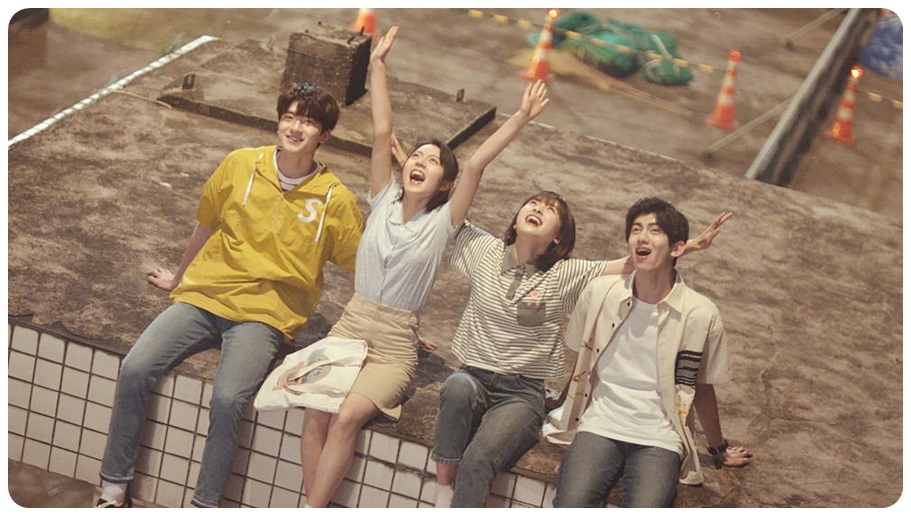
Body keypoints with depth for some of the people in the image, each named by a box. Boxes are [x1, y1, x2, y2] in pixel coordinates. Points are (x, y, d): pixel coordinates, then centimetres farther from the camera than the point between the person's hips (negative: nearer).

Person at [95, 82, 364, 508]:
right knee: (134, 369, -19)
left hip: (264, 316, -2)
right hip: (204, 296, 3)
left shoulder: (336, 201, -3)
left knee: (227, 398, -30)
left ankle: (203, 506, -14)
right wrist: (178, 278, 33)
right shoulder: (240, 165, 3)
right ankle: (113, 491, -7)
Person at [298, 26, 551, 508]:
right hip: (350, 327, 3)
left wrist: (521, 118, -16)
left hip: (394, 346, -2)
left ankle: (313, 510, -19)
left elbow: (477, 164, -10)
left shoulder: (442, 222, 1)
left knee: (346, 417, -25)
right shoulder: (384, 201, 6)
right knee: (315, 411, -20)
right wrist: (377, 65, -2)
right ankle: (313, 506, -14)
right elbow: (382, 134, 1)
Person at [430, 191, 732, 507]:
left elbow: (634, 263, -6)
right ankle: (443, 493, -26)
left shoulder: (563, 276, -1)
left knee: (478, 460, -29)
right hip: (474, 377, 2)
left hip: (523, 392, -2)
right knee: (458, 387, -35)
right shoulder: (483, 250, 5)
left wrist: (688, 246, -15)